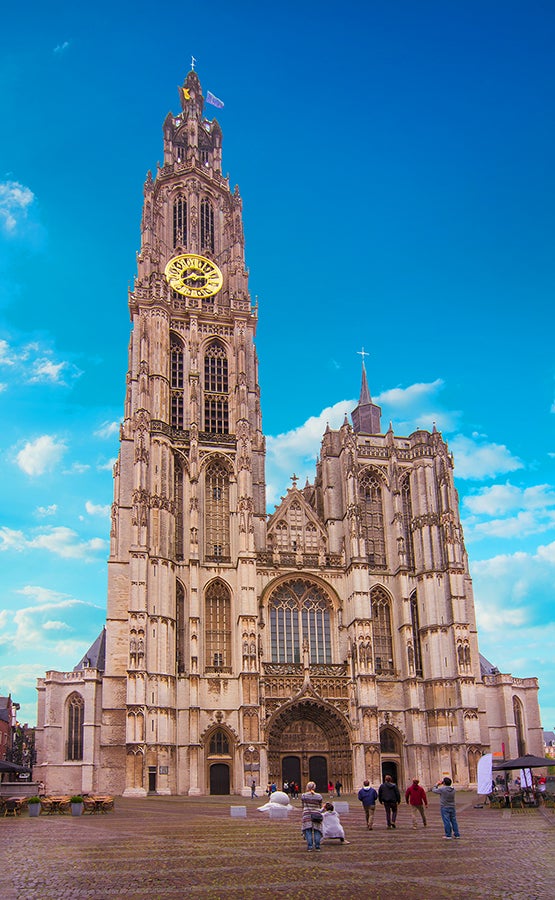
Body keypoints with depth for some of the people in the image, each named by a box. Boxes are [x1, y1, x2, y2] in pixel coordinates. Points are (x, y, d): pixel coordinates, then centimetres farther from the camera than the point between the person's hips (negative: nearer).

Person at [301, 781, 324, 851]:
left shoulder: (303, 796, -4)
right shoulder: (319, 796, -1)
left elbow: (303, 806, 4)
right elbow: (320, 806, 8)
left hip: (307, 815, -1)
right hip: (317, 814, 1)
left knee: (308, 831, 4)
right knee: (317, 831, 8)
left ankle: (309, 846, -1)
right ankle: (317, 845, 4)